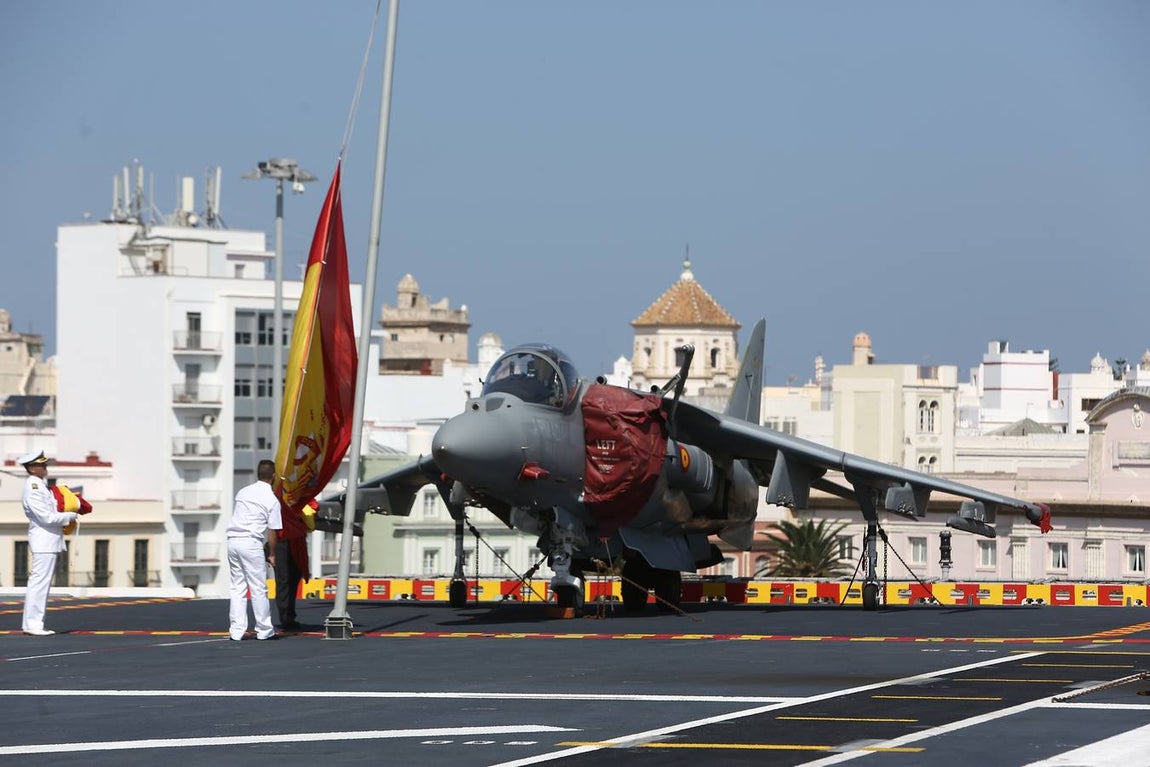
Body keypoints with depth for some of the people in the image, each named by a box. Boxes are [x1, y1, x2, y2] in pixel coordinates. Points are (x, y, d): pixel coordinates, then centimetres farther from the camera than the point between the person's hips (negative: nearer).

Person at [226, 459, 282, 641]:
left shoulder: (243, 492, 14)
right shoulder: (272, 500, -2)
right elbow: (272, 531, -2)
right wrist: (272, 554, 9)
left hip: (233, 539, 5)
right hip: (251, 542, -5)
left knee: (237, 587, 9)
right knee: (258, 588, 2)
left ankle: (236, 630, 6)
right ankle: (264, 630, 5)